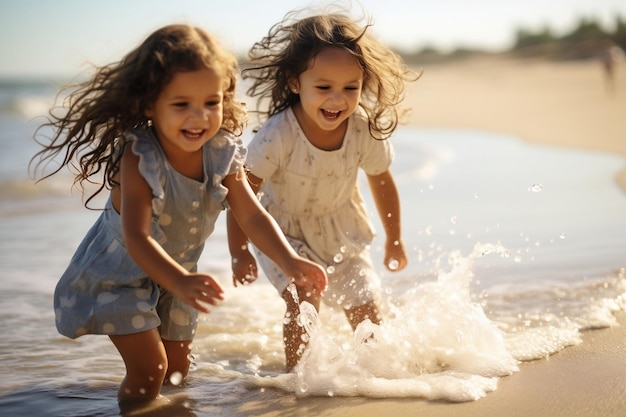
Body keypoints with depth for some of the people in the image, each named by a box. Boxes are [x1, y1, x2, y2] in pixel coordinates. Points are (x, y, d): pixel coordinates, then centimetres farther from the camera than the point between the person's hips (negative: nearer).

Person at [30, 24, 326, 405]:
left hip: (176, 274, 6)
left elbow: (253, 216, -15)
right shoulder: (138, 159, -34)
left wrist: (290, 261, -32)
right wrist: (181, 283, -57)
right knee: (149, 369, -12)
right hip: (120, 273, -6)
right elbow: (137, 238, -41)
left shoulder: (222, 155, -17)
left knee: (178, 370, 16)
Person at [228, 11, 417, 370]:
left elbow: (382, 185, -4)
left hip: (342, 229, 3)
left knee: (367, 312, 7)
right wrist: (240, 253, -16)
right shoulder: (278, 136, -34)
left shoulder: (367, 131, -23)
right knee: (303, 300, -24)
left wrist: (395, 242, 8)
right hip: (284, 229, -3)